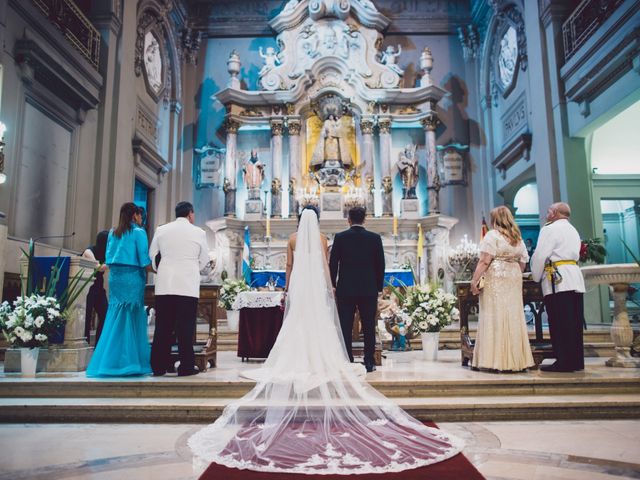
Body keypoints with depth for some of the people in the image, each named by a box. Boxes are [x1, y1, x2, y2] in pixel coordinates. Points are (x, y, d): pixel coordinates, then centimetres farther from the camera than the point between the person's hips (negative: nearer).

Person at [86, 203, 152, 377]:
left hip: (115, 277, 5)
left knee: (114, 318, 9)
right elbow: (144, 261, -10)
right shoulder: (138, 232, -4)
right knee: (133, 318, 1)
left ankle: (109, 361, 9)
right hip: (132, 277, -5)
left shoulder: (113, 233, 12)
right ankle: (130, 362, 5)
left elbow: (109, 258, 13)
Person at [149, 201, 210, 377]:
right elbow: (204, 260, 9)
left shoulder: (161, 230, 6)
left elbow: (152, 255, 15)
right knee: (186, 328, 2)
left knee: (163, 326, 8)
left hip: (164, 285, 3)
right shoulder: (198, 232, 0)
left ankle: (158, 366, 12)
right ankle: (186, 367, 5)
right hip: (188, 286, -2)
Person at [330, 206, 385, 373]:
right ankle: (369, 362, 10)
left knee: (346, 327, 5)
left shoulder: (340, 237, -2)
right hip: (369, 290, 1)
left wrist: (333, 284, 12)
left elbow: (333, 264, 0)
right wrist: (378, 287, 11)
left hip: (345, 289, 0)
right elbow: (380, 265, 2)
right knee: (369, 327, 7)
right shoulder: (375, 238, -1)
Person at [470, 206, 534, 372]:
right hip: (514, 280, 7)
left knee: (495, 318, -4)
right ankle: (515, 360, 11)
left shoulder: (492, 235, -4)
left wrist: (474, 280, -12)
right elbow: (523, 264, 15)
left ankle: (497, 360, -4)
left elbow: (485, 261, -13)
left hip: (495, 279, -6)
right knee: (514, 319, 8)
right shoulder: (518, 238, 16)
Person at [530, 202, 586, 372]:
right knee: (574, 322, 9)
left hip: (558, 281, -8)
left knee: (560, 323, -6)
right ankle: (576, 361, 13)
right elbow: (574, 254, 21)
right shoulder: (573, 231, 23)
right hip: (575, 279, 9)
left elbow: (540, 256, -10)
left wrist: (536, 277, 3)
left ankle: (564, 362, -5)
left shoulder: (550, 229, -4)